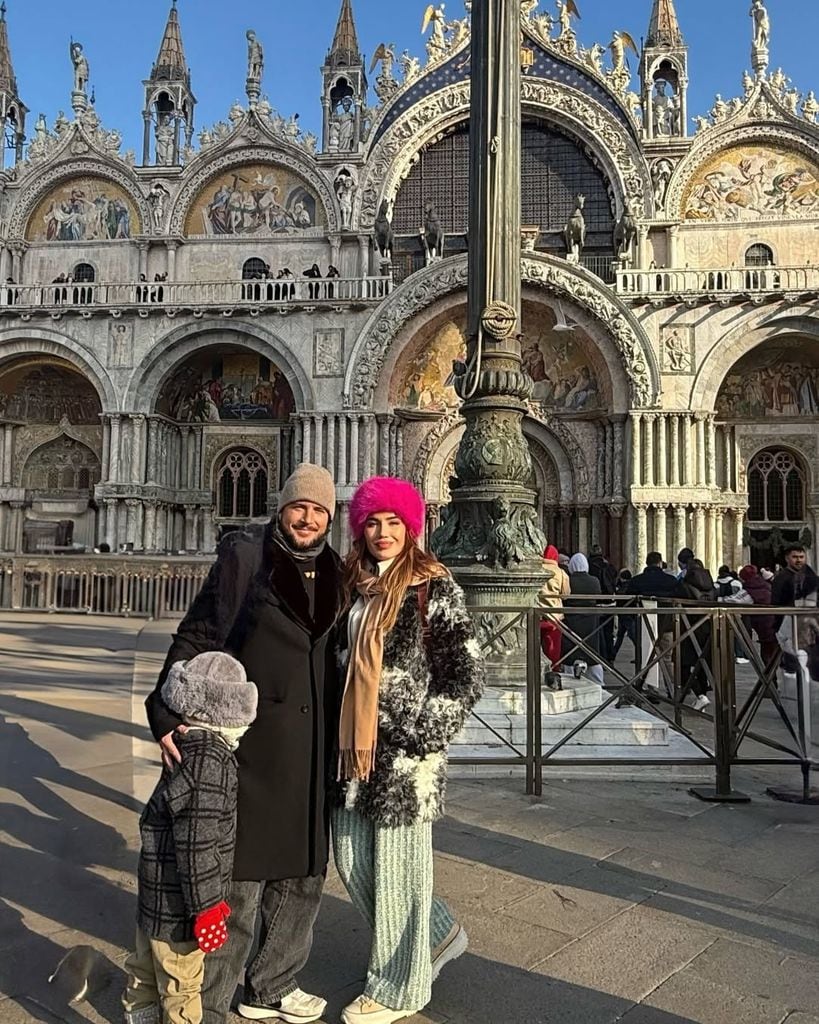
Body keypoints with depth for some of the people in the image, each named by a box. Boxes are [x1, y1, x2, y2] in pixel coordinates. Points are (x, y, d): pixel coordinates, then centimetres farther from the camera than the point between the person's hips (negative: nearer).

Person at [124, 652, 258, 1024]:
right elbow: (197, 846, -27)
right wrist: (206, 907, -18)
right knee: (181, 987, 12)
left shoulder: (187, 748, -2)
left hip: (155, 895, 8)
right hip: (178, 908, -8)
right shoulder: (210, 761, -28)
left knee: (146, 973, 27)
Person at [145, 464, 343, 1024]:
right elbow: (198, 636, -10)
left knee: (302, 874, 16)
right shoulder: (246, 555, -7)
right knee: (240, 879, 2)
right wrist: (169, 713, -19)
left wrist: (340, 737, 17)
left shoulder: (334, 571, 8)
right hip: (251, 742, -6)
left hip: (312, 747, 6)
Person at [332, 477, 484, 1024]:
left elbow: (466, 674, -12)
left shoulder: (434, 587, -10)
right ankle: (439, 933, 38)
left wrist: (416, 741, -15)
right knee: (353, 861, 15)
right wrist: (343, 736, 13)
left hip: (406, 751, -7)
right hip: (354, 747, 7)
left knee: (397, 867, 5)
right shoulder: (356, 585, 9)